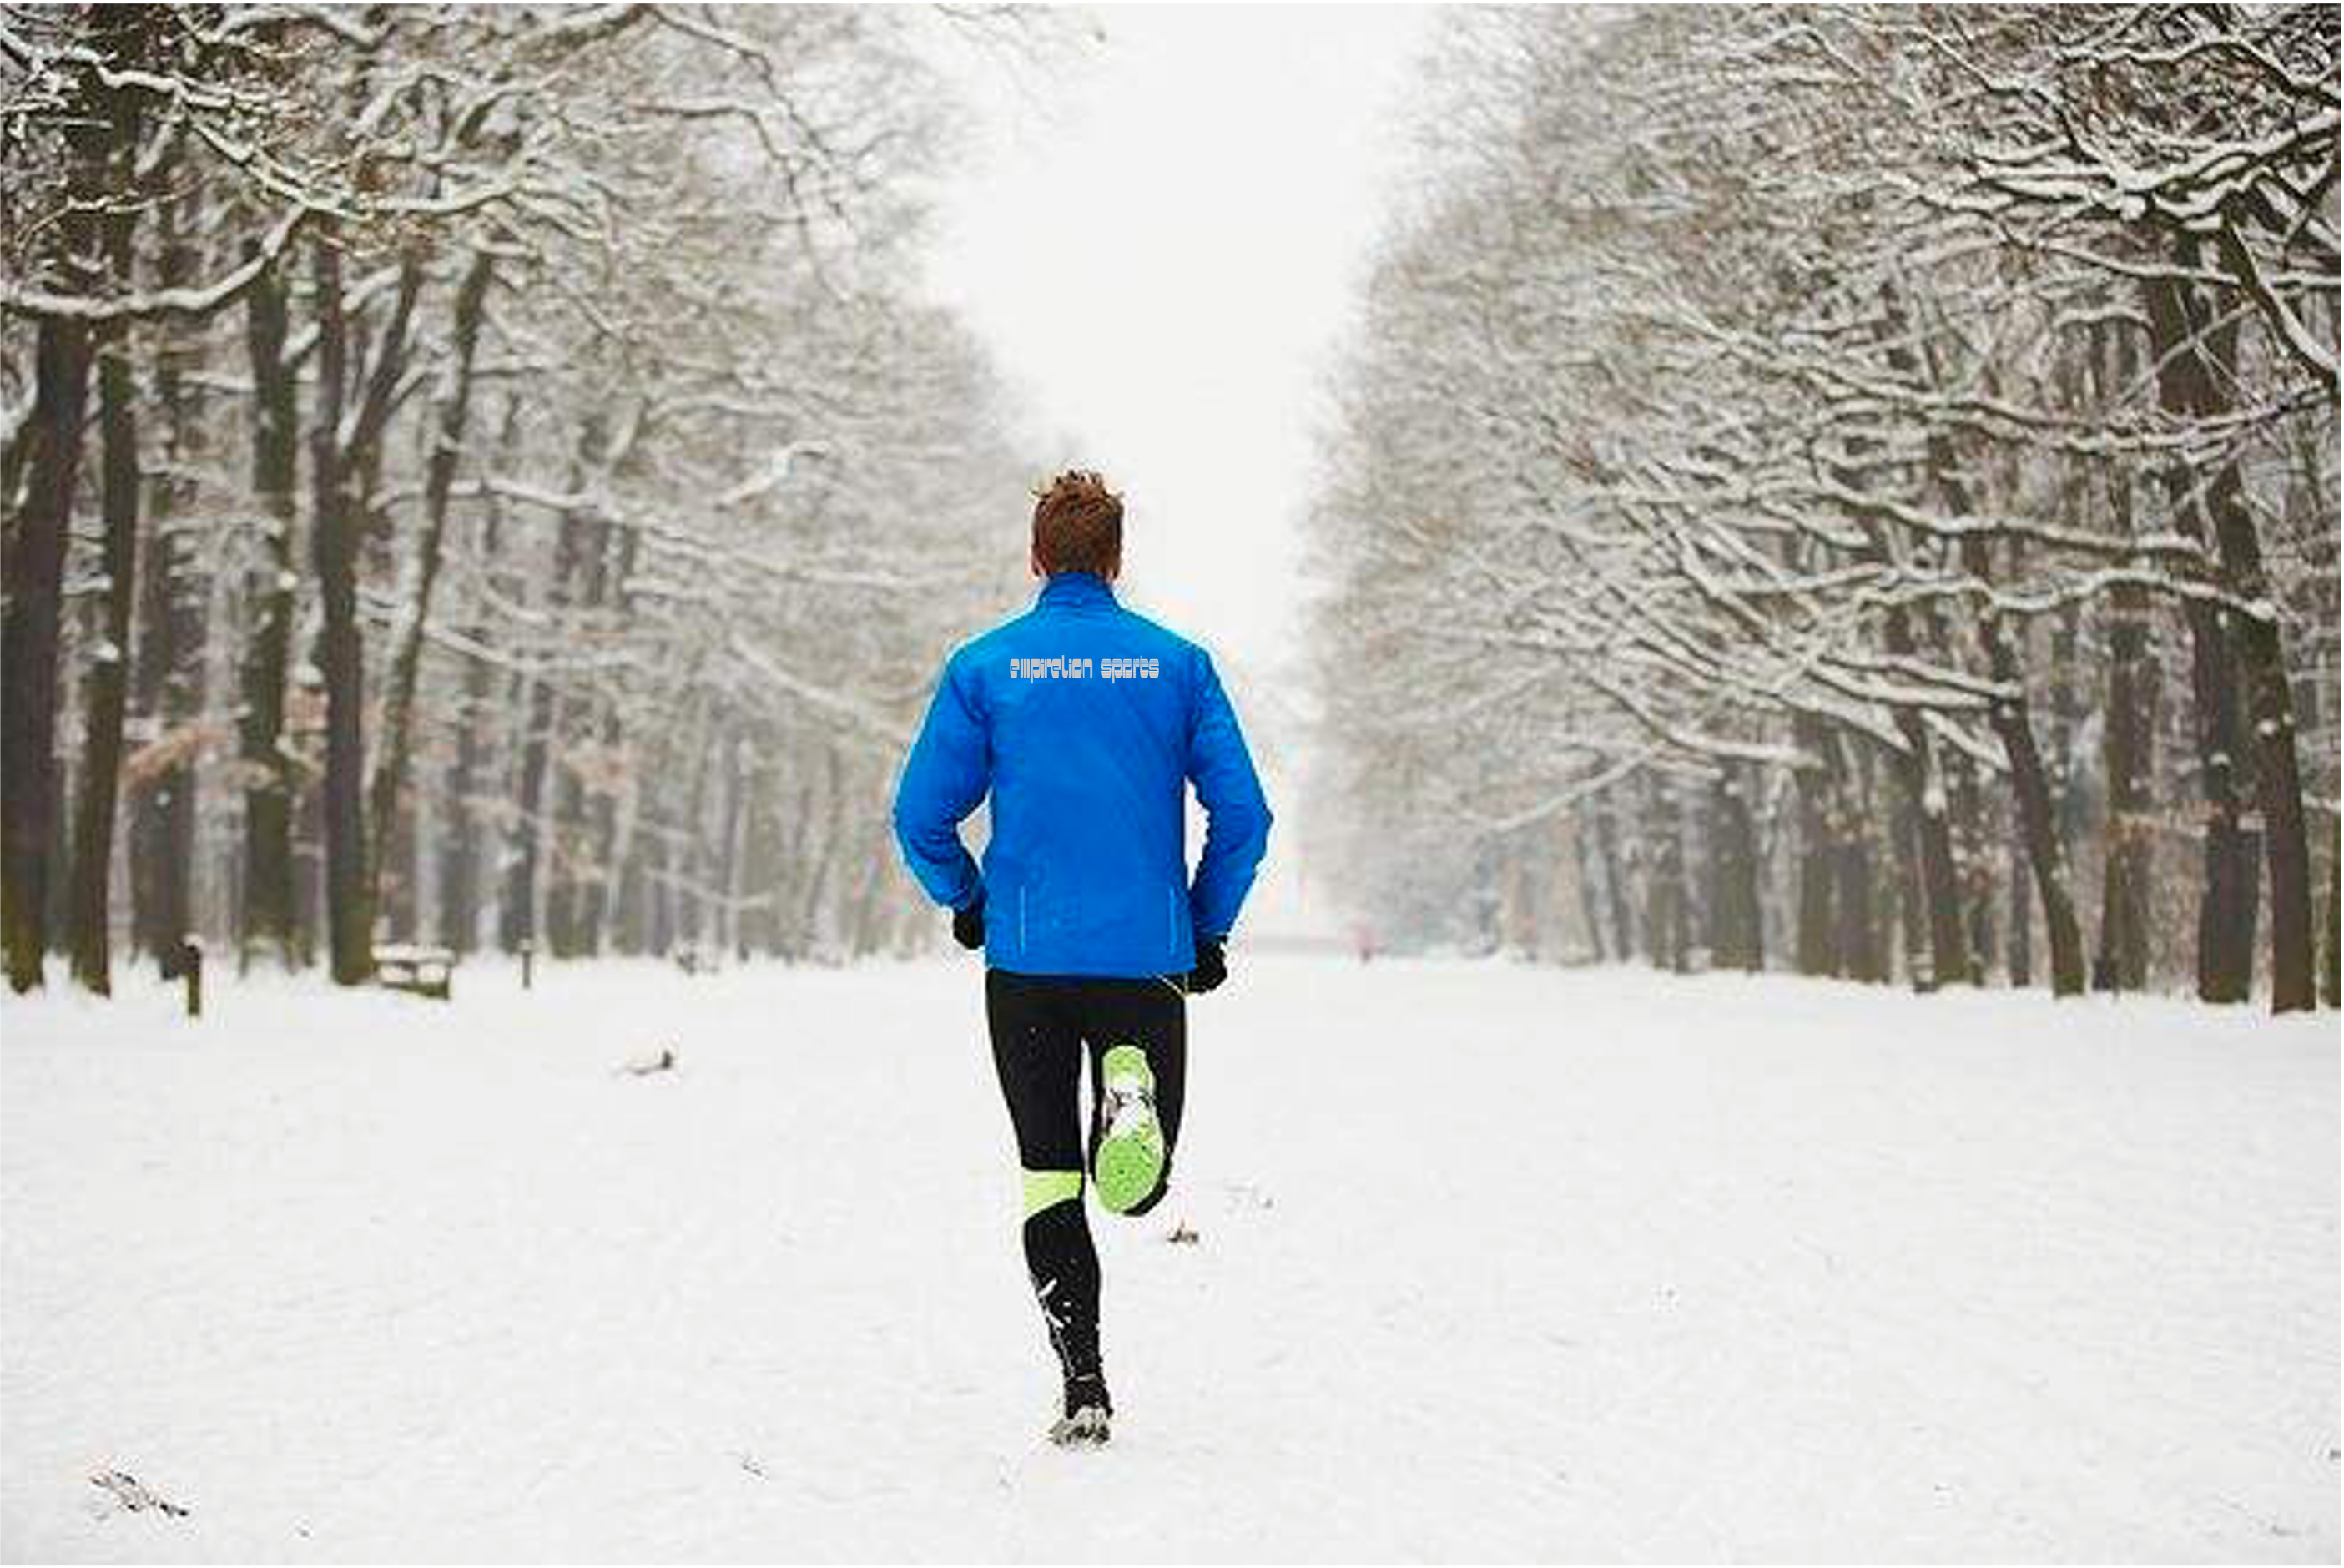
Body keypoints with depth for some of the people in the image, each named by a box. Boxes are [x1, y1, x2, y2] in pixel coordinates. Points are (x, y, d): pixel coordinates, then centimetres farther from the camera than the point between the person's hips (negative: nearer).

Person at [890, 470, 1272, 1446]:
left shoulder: (984, 666, 1)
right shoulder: (1177, 664, 2)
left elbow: (921, 818, 0)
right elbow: (1242, 815, -1)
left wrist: (966, 903, 18)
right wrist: (1207, 929, 12)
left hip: (1025, 958, 0)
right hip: (1147, 955, 0)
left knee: (1049, 1175, 9)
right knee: (1137, 1189, 9)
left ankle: (1083, 1390, 1)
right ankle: (1133, 1090, -27)